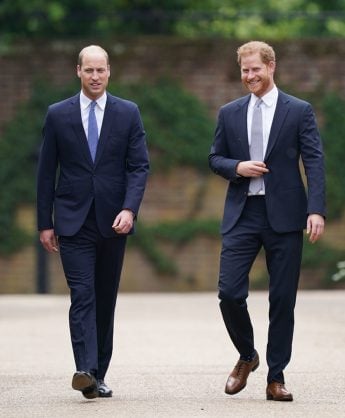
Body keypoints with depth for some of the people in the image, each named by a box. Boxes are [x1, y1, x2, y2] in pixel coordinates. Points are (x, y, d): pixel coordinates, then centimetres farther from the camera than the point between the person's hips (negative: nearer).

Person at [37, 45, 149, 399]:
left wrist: (129, 209, -15)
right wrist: (45, 223, 2)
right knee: (82, 297, -14)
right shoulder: (58, 114, 3)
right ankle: (86, 371, -24)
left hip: (113, 222, 2)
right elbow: (46, 172, 5)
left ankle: (98, 375, 15)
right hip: (73, 221, -2)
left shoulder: (128, 113, 5)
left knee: (106, 300, 8)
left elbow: (139, 166, 0)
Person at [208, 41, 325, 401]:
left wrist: (316, 210, -16)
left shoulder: (299, 111, 1)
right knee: (229, 293, -7)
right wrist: (237, 167, -8)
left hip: (284, 215, -2)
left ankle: (276, 378, 10)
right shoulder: (229, 113, 10)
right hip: (242, 214, 2)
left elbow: (314, 162, -4)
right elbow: (215, 158, 15)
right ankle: (246, 356, 19)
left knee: (283, 300, 1)